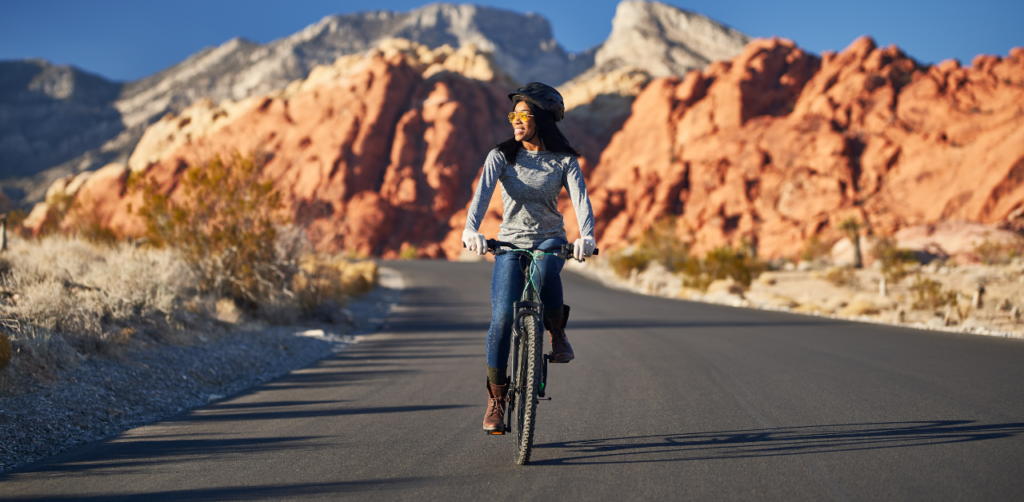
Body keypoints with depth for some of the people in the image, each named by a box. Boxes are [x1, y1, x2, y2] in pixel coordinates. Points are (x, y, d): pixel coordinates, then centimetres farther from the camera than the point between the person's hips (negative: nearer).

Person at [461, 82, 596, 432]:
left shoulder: (564, 160, -2)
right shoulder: (501, 156, -3)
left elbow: (580, 198, -16)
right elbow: (482, 193, -18)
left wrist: (586, 236, -37)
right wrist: (471, 230, -37)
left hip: (550, 241, 0)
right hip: (510, 243, 1)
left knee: (545, 268, -38)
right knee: (502, 317, -17)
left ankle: (557, 332, -12)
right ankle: (496, 397, -1)